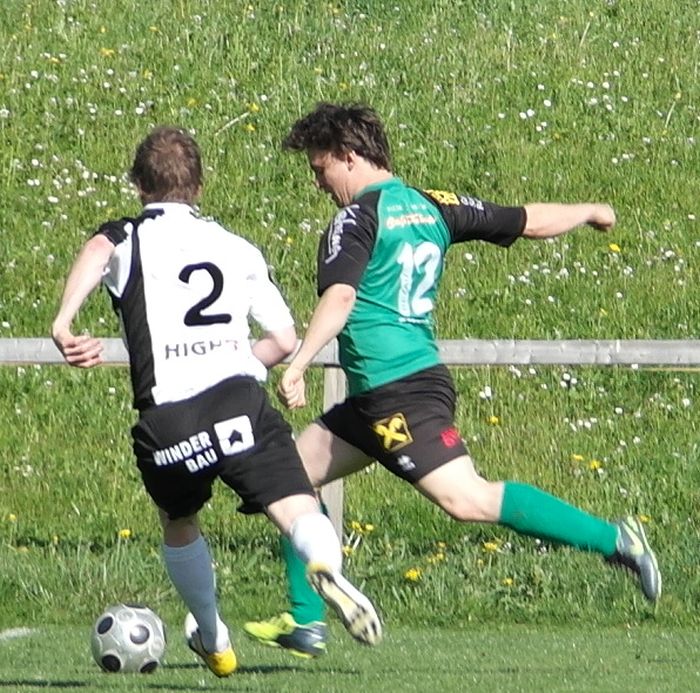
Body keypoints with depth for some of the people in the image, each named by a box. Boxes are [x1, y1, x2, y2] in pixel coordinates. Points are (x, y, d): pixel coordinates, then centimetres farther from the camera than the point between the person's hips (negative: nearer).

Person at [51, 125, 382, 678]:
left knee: (179, 525, 27)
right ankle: (326, 568, -45)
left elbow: (97, 253, -12)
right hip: (240, 401, 0)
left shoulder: (129, 238, 15)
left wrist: (63, 323, -21)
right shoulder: (236, 248, 24)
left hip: (166, 418, 0)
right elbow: (285, 341, 22)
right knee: (298, 511, -11)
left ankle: (213, 639, 43)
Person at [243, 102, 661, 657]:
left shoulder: (358, 219, -9)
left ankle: (612, 539, -19)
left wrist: (298, 365, -35)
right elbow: (533, 222, 16)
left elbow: (339, 299, -26)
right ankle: (305, 623, 17)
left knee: (467, 498, -17)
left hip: (398, 392, -10)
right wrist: (589, 212, 34)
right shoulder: (433, 208, 13)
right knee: (294, 472, 15)